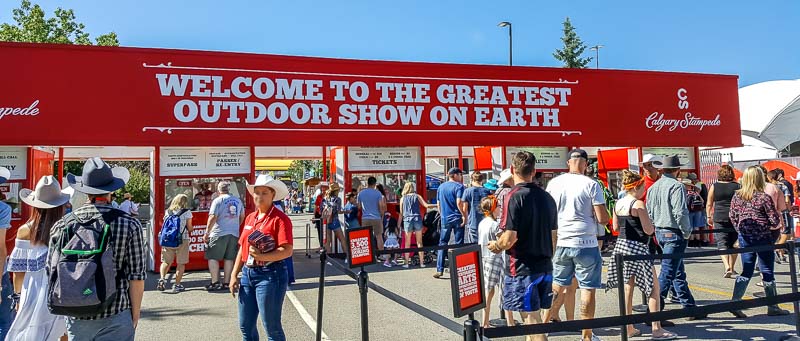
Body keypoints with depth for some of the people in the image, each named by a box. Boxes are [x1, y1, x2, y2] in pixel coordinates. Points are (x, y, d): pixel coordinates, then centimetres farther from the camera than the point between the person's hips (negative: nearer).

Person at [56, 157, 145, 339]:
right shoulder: (130, 225, -11)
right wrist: (135, 314, 2)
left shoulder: (62, 225, -2)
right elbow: (137, 276, -10)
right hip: (115, 317, -3)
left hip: (76, 317, 3)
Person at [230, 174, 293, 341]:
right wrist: (234, 275, 12)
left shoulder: (280, 218, -11)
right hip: (248, 273, 8)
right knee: (245, 325, 16)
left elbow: (287, 251, -18)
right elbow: (242, 248, 17)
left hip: (270, 274, -7)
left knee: (272, 326, 1)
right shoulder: (250, 218, 12)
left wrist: (261, 256, -27)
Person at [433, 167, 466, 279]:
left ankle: (439, 270, 6)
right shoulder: (459, 186, -8)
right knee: (459, 244, 4)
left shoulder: (440, 187, 10)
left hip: (445, 219, 4)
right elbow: (459, 203, -19)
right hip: (457, 219, -4)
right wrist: (464, 215, -13)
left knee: (442, 244, 9)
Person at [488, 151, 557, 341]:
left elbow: (510, 238, -20)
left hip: (523, 267, -7)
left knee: (532, 320, -1)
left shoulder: (515, 196, -15)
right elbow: (552, 234, 14)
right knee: (533, 316, 19)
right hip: (545, 266, 7)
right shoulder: (547, 197, 7)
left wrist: (496, 246, -1)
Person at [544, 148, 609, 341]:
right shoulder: (591, 185, -7)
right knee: (588, 289, 7)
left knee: (558, 286, 19)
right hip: (586, 244, -4)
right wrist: (604, 217, 11)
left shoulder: (554, 183, 2)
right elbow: (602, 219, -10)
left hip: (560, 243, 4)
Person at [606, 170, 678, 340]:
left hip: (621, 246, 7)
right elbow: (648, 230, -14)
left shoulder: (618, 204, 7)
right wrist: (651, 224, 5)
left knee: (627, 288, 12)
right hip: (637, 248, -7)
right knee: (654, 288, 5)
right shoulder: (638, 204, -14)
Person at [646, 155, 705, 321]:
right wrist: (687, 232, -8)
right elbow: (680, 213, -20)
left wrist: (656, 228, 16)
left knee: (679, 272, 17)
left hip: (659, 232, 8)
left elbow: (649, 213, 10)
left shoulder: (653, 187, 9)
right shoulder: (676, 186, -14)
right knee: (667, 273, -6)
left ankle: (690, 307, 27)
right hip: (674, 234, -8)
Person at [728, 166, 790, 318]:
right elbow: (775, 221, -10)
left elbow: (732, 217, 6)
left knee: (746, 271, 11)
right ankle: (772, 307, 19)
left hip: (744, 238, 4)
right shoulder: (764, 197, -13)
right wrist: (769, 225, 11)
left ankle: (734, 302, 3)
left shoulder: (737, 196, 0)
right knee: (767, 272, 8)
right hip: (762, 238, -4)